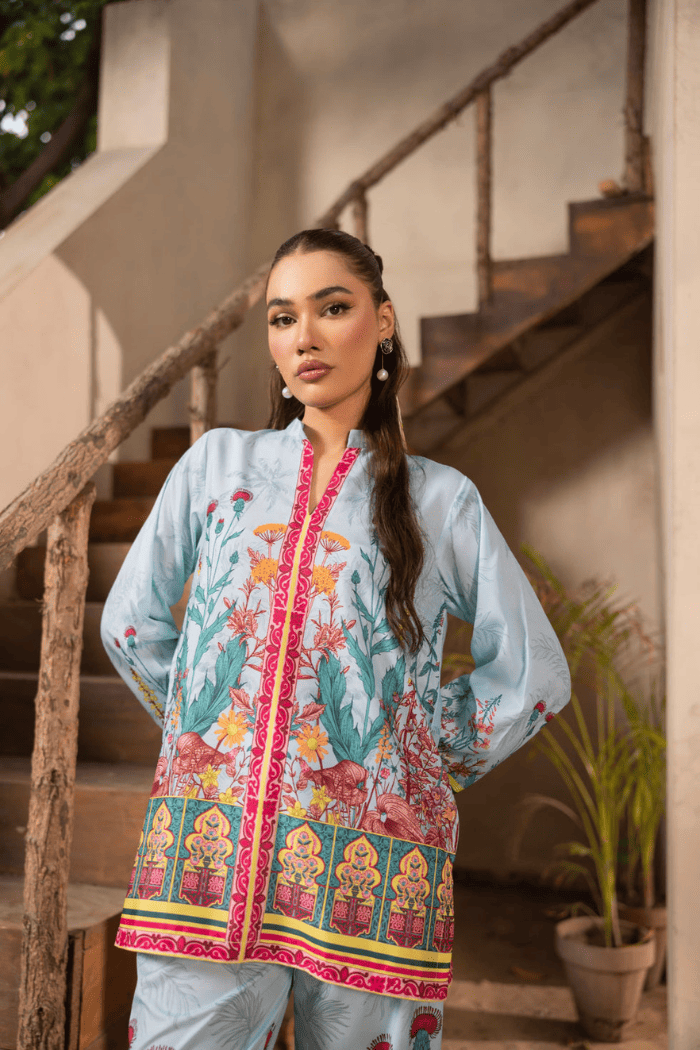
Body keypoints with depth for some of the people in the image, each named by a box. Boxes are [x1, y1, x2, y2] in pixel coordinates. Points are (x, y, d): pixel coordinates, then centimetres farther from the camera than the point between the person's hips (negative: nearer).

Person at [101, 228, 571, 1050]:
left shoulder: (441, 500, 6)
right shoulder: (216, 464, 10)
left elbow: (533, 675, 11)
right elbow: (130, 623, 16)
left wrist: (427, 762, 9)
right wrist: (199, 730, 12)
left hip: (369, 861, 0)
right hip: (208, 847, 1)